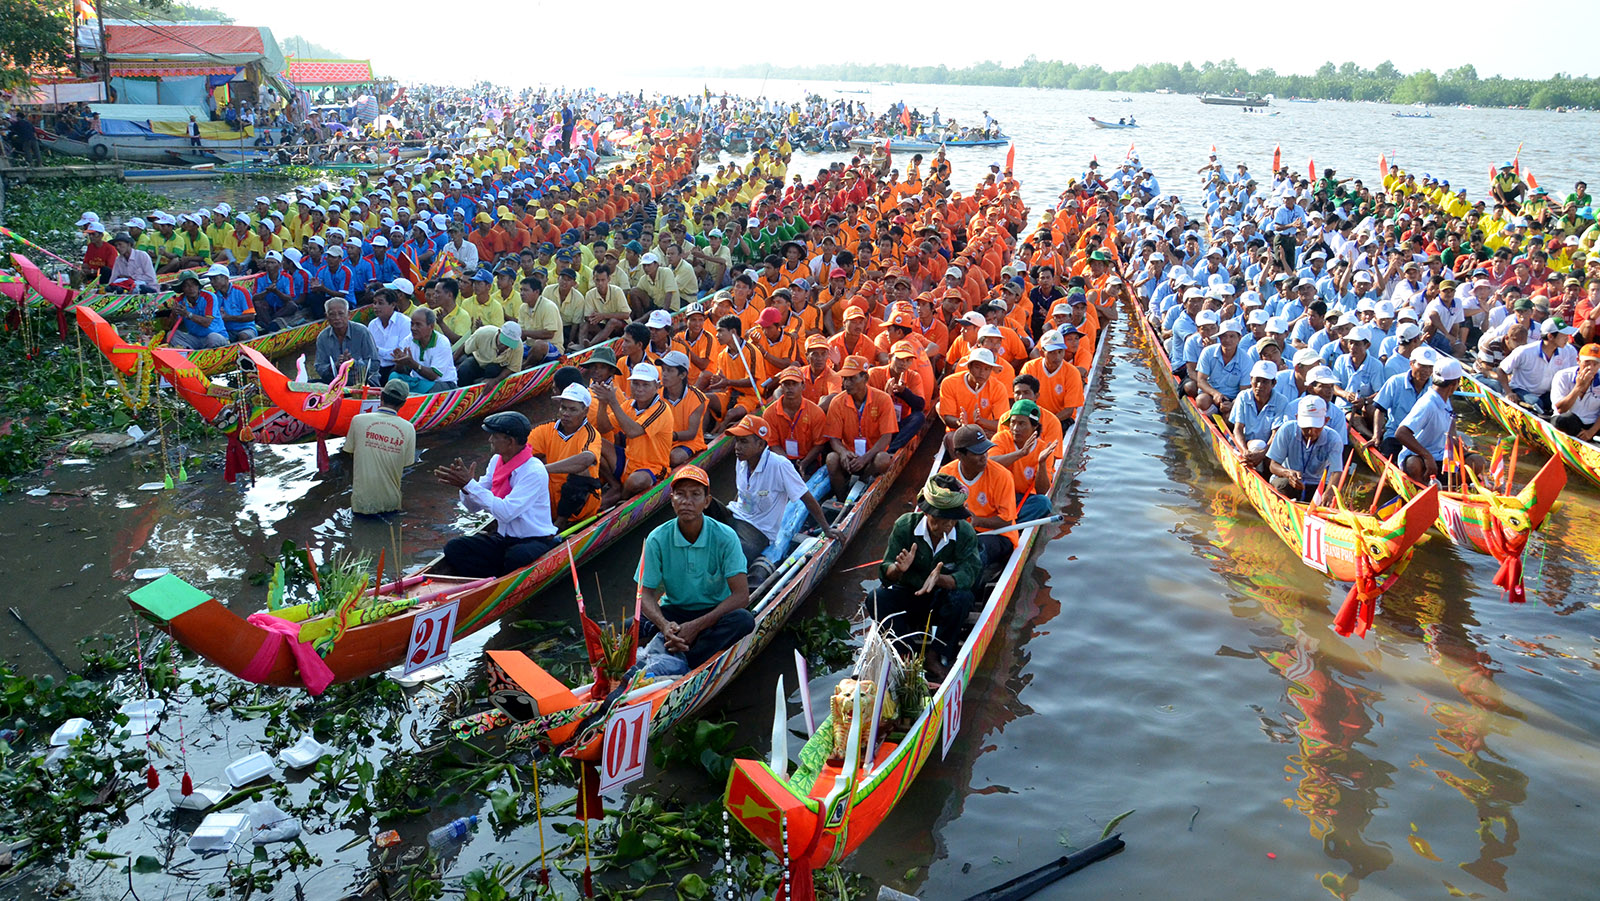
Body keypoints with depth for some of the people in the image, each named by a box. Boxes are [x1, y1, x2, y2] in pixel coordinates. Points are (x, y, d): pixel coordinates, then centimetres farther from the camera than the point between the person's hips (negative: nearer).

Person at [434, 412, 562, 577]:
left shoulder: (534, 472, -19)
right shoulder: (497, 461, 5)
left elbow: (506, 512, -28)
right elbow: (474, 506, 8)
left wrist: (470, 484, -26)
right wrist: (465, 487, -15)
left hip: (535, 541, -7)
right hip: (503, 538, 7)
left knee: (516, 557, -39)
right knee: (453, 548, -11)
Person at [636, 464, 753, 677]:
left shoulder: (725, 537, -13)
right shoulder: (658, 539, -9)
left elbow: (741, 595, -18)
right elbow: (646, 594, -8)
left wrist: (696, 626, -29)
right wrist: (664, 626, -31)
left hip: (715, 612, -1)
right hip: (673, 612, 1)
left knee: (743, 620, -35)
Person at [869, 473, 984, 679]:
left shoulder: (965, 533, -15)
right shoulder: (905, 525, -15)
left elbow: (966, 576, -26)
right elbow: (885, 575, -15)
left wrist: (940, 579, -47)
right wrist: (898, 569, -41)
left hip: (942, 601, -1)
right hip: (909, 596, 1)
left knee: (962, 598, -35)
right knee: (876, 598, -27)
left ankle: (935, 656, -16)